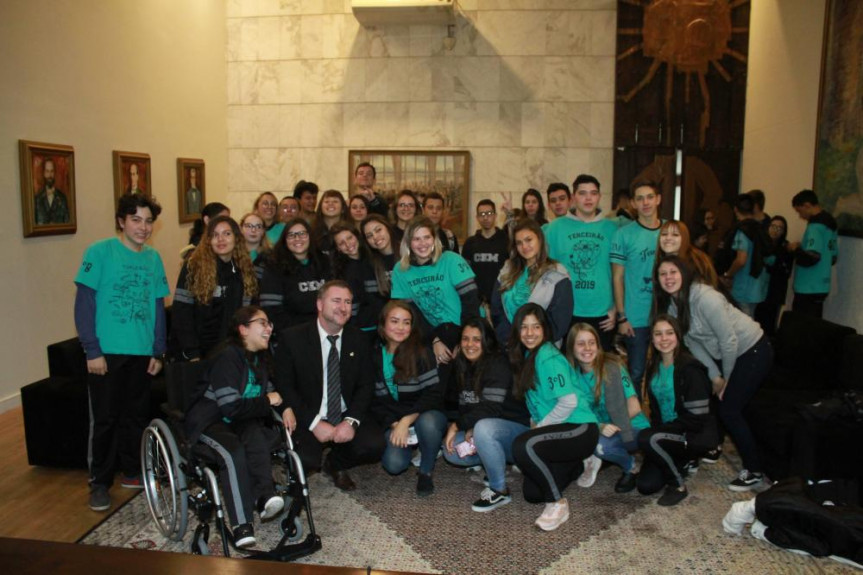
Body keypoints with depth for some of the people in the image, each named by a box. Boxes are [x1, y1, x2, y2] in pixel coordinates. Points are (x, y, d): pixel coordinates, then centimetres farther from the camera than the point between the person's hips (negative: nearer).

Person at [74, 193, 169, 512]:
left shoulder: (153, 258, 6)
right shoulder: (99, 252, -7)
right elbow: (84, 303, -8)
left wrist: (158, 350, 8)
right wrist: (92, 350, -13)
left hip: (142, 352, 4)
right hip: (106, 352, -4)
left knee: (136, 415, 14)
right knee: (104, 418, 4)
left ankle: (132, 471, 30)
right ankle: (99, 482, 18)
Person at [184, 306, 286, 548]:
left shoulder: (260, 358, 9)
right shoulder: (227, 357, -17)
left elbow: (270, 392, 19)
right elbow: (231, 407, -23)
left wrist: (284, 406, -3)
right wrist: (266, 402, -11)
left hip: (242, 422, 7)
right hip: (208, 424, -7)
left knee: (256, 434, -29)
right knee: (234, 452, -35)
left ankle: (264, 496, -37)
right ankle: (241, 526, -35)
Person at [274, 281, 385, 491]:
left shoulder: (359, 340, 3)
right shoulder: (293, 338, -7)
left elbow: (366, 385, 1)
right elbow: (284, 387, -8)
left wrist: (351, 421, -17)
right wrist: (314, 423, -18)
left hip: (346, 417, 3)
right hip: (307, 419, -3)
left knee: (375, 445, -22)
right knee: (306, 460, -30)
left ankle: (335, 464, 12)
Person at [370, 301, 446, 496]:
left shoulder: (422, 352, -8)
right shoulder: (374, 356, -1)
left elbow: (433, 393, -13)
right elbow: (375, 401, 1)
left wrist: (406, 421, -21)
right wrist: (394, 424, -13)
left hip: (424, 415, -2)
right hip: (392, 422, 2)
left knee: (427, 422, -37)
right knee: (394, 464, -25)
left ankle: (426, 472, -8)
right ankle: (412, 446, 13)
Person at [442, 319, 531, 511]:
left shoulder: (498, 364, -17)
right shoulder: (463, 367, 6)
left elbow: (490, 409, -25)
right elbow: (464, 407, 5)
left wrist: (457, 425, -19)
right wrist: (469, 430, -15)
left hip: (518, 430, -7)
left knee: (484, 427, -37)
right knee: (451, 450, -13)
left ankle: (500, 491, -19)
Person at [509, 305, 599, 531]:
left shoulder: (548, 358, -17)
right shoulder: (527, 356, 10)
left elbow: (569, 402, -21)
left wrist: (538, 428, -12)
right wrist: (535, 426, 3)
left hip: (580, 428, -9)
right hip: (558, 430, 9)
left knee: (523, 446, -32)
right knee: (531, 494, 6)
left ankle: (558, 503, -14)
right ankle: (579, 466, 30)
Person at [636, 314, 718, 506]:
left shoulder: (690, 369, -19)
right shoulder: (654, 366, 3)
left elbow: (697, 416, -21)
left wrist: (659, 431, -19)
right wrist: (657, 429, -7)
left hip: (696, 435, -6)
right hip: (668, 432, 6)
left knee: (647, 439, -32)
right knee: (646, 486, -7)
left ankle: (678, 485, -9)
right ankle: (682, 463, 20)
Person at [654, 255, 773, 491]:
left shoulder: (705, 298, -29)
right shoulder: (671, 304, -4)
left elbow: (729, 340, -24)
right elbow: (693, 343, 0)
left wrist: (727, 377, -11)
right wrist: (715, 376, -5)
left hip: (752, 350, -8)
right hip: (724, 354, 8)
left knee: (729, 409, -11)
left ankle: (754, 471, 3)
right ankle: (713, 446, 36)